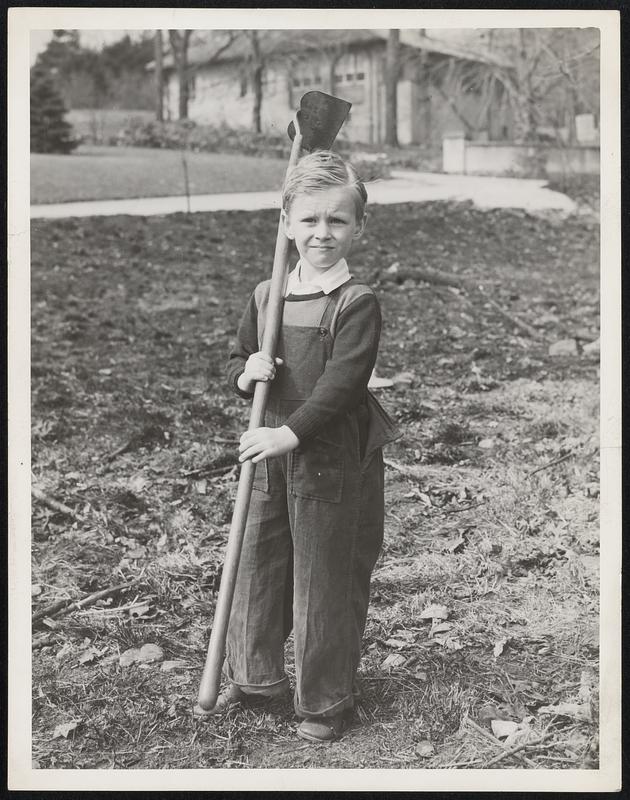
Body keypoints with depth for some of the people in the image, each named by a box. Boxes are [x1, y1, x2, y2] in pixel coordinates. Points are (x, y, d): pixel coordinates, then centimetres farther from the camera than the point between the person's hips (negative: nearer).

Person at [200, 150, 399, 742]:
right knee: (257, 567, 16)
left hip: (334, 461, -6)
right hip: (272, 455, 6)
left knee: (326, 580, 6)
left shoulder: (357, 303, -13)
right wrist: (246, 373, -9)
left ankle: (325, 699, 24)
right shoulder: (266, 295, 6)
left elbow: (341, 383, -21)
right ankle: (255, 675, 37)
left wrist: (289, 433, -28)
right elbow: (235, 363, 14)